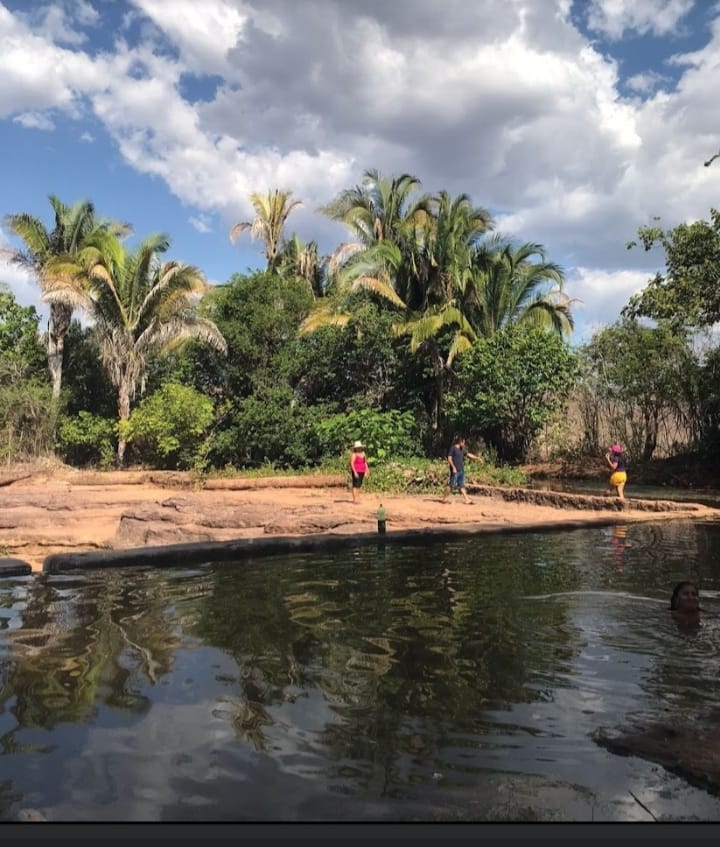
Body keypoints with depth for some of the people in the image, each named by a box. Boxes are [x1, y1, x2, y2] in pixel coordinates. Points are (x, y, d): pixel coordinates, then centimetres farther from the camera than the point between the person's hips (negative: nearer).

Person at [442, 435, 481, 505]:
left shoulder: (461, 449, 16)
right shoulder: (452, 448, -7)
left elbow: (468, 454, 25)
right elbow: (449, 458, -12)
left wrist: (477, 458, 24)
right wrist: (453, 467, -19)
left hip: (461, 470, 8)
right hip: (455, 470, -8)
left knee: (461, 485, 8)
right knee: (451, 484, -7)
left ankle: (466, 499, 6)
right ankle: (444, 498, 1)